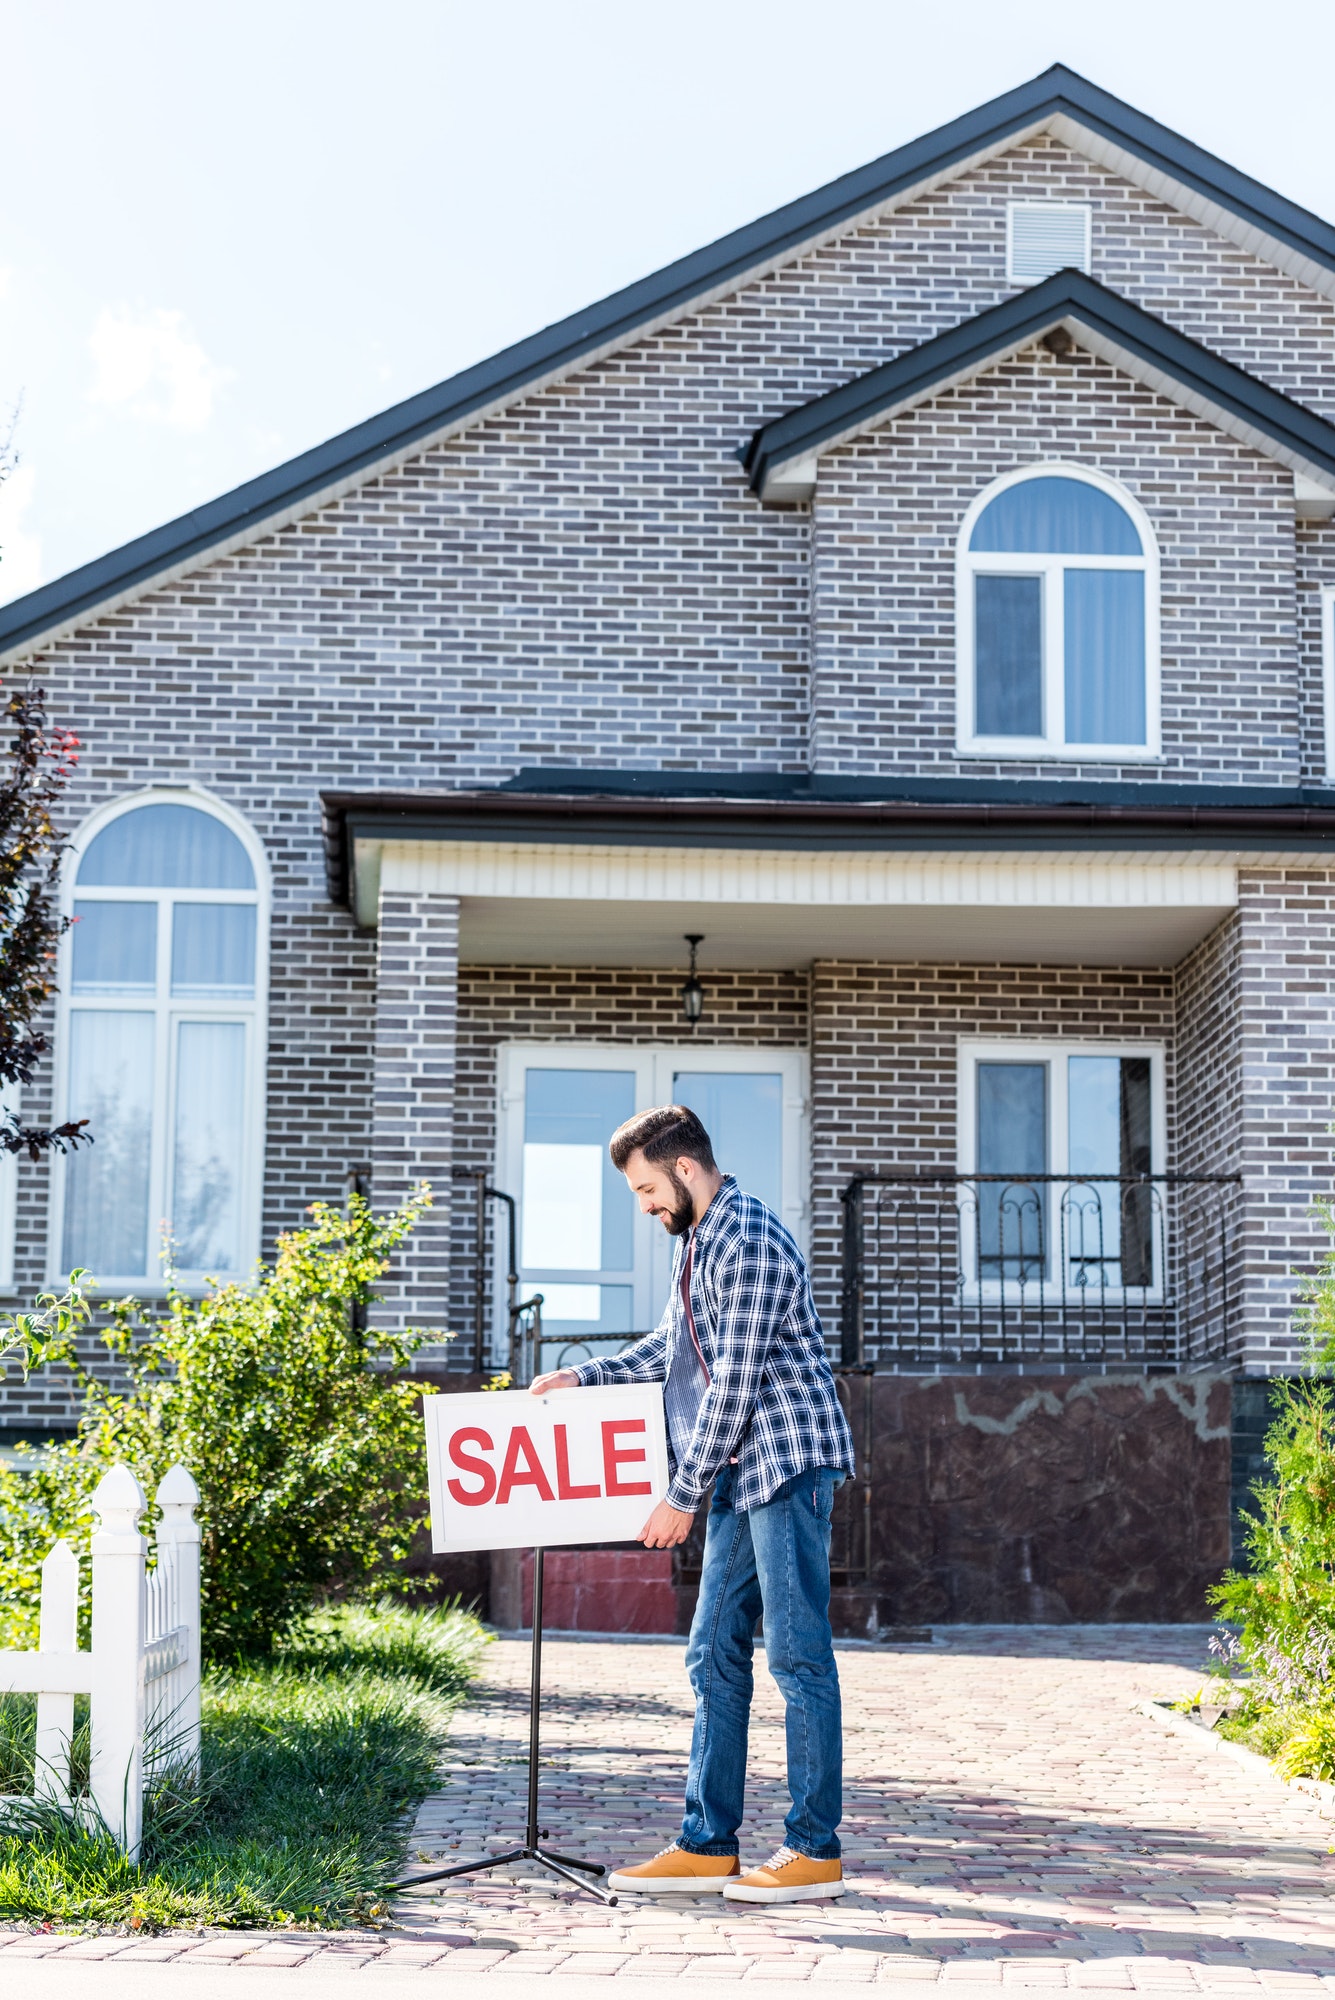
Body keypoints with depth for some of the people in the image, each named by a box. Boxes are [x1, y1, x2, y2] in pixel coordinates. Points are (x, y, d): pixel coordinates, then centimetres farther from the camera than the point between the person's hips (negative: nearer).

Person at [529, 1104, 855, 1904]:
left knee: (799, 1655, -6)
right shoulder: (701, 1241, 16)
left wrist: (682, 1496, -15)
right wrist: (583, 1378, 21)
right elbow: (674, 1345, 30)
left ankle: (816, 1850, -1)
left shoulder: (749, 1240, -16)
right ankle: (709, 1845, 13)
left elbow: (737, 1383, -19)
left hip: (788, 1462, -10)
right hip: (743, 1476, 10)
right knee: (716, 1655, 9)